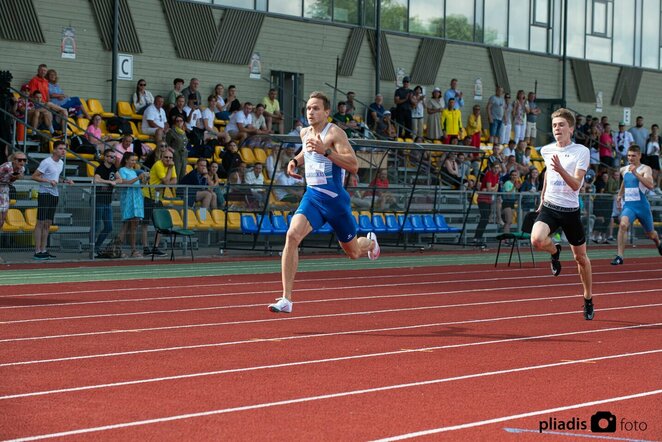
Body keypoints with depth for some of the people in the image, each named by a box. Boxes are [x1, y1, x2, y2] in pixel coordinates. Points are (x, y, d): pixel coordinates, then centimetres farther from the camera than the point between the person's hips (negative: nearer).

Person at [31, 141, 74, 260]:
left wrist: (64, 180, 8)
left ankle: (43, 251, 14)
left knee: (48, 224, 10)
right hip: (45, 194, -8)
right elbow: (34, 176, -14)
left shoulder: (61, 163, 13)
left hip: (54, 195, 8)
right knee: (41, 223, -6)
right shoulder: (46, 162, -12)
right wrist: (49, 181, -24)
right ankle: (37, 251, -5)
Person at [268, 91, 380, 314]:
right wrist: (296, 160, 11)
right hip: (312, 197, 4)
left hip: (335, 199, -4)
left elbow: (354, 165, -24)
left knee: (353, 252, 14)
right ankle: (286, 299, -23)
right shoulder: (305, 133, 7)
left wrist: (325, 151, -32)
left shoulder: (335, 133, -14)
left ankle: (370, 242, 55)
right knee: (292, 235, -23)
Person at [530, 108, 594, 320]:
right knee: (537, 240, -28)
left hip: (571, 210, -2)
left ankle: (588, 299, 30)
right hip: (549, 207, 2)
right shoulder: (546, 150, 5)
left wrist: (560, 169, -32)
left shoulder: (581, 151, -9)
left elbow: (576, 185, -17)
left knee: (580, 257, 9)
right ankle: (555, 251, 10)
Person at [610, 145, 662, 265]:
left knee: (650, 233, 17)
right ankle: (620, 256, -28)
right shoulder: (624, 170, 8)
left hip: (642, 206, -3)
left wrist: (636, 173, -34)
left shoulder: (645, 169, -10)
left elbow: (650, 185, -28)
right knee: (623, 225, -27)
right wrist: (620, 194, 31)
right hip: (628, 205, 3)